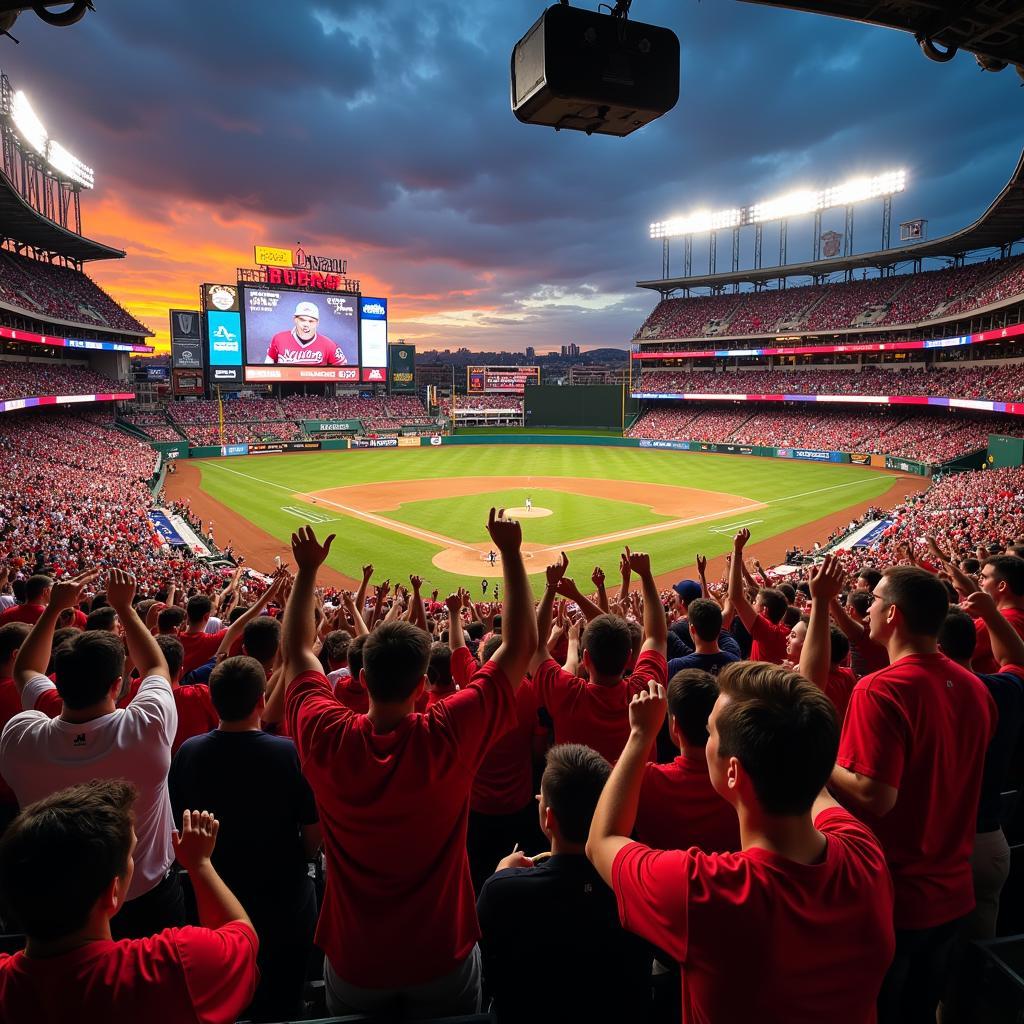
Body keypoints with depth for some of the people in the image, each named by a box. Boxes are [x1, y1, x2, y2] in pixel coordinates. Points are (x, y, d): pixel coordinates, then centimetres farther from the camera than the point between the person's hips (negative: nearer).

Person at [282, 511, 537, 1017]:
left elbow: (296, 650, -2)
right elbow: (520, 645, -17)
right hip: (443, 957, -1)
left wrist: (307, 570, 4)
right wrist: (511, 554, -12)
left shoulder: (327, 739, -20)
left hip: (353, 962, 2)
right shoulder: (449, 736, -26)